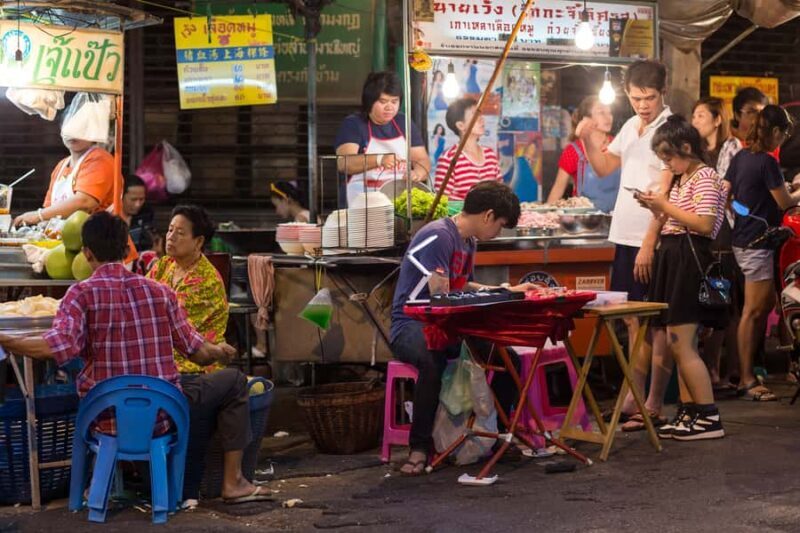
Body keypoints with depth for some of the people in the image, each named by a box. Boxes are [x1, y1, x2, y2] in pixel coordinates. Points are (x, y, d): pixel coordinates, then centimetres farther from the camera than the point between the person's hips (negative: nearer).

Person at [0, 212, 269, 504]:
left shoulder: (82, 294, -9)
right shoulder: (159, 291, -3)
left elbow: (58, 347, -26)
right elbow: (200, 353, 3)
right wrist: (222, 351, 24)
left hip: (108, 419, 2)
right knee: (234, 380, 21)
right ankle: (232, 482, 18)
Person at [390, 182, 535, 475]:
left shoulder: (468, 241, 16)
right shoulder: (438, 236, -14)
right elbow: (440, 298, -19)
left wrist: (506, 291, 24)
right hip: (411, 326, -8)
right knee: (433, 360, -41)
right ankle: (420, 448, -27)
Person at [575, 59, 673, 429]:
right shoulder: (631, 127, 13)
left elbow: (665, 194, -17)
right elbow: (604, 167, 25)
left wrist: (649, 245, -19)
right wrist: (587, 139, 6)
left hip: (654, 240, -8)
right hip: (625, 236, 8)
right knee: (632, 318, 12)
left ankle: (654, 406, 3)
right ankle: (634, 397, 21)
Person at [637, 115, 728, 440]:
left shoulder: (705, 178, -10)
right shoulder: (681, 179, 19)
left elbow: (705, 225, -22)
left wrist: (666, 205, -16)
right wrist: (656, 208, 7)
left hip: (690, 260, -10)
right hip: (672, 259, 10)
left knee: (680, 343, -12)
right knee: (678, 343, 10)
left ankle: (709, 418, -8)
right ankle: (688, 412, 14)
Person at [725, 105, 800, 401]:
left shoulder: (740, 157, 8)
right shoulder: (767, 162, -17)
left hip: (742, 240, 9)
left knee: (766, 304, 16)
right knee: (753, 311, -5)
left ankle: (748, 369, 19)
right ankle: (746, 381, -2)